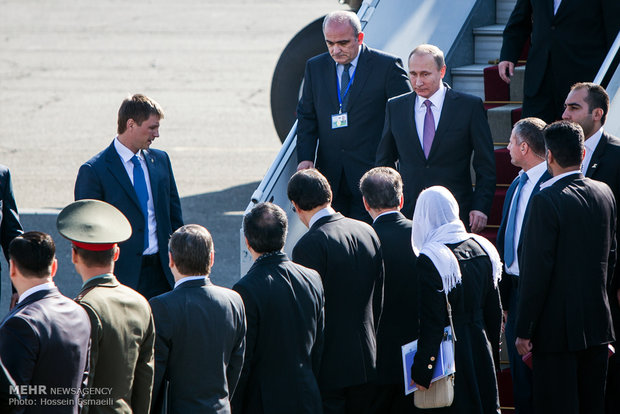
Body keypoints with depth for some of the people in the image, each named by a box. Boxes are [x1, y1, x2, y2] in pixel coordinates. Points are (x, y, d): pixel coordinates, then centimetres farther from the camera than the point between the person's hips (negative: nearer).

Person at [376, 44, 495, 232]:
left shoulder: (470, 106, 1)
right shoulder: (395, 107, 9)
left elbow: (486, 165, 1)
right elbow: (385, 162, 16)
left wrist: (481, 207, -8)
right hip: (407, 213, 2)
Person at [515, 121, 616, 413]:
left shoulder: (547, 200, -17)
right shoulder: (604, 193, 6)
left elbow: (537, 271, -17)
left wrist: (524, 330, -12)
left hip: (558, 328, -7)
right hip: (598, 322, 7)